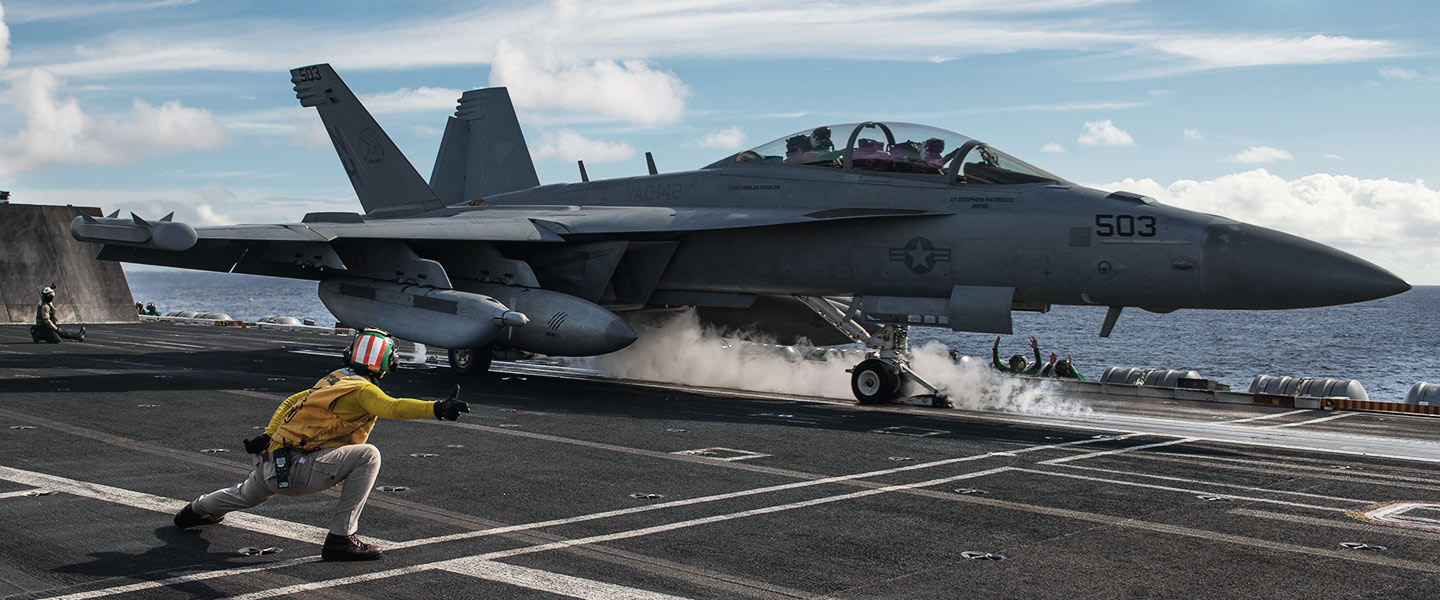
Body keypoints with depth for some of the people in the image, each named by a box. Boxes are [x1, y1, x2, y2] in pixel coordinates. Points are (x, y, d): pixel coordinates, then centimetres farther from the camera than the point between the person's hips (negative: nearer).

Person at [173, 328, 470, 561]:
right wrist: (438, 409, -41)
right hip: (297, 469, -9)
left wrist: (268, 436, 19)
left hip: (270, 464, 9)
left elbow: (289, 403, 20)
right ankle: (340, 538, -15)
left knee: (249, 495, 41)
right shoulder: (362, 390, -13)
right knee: (368, 455, -16)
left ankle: (196, 510, 69)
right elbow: (394, 408, -31)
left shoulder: (332, 380, 13)